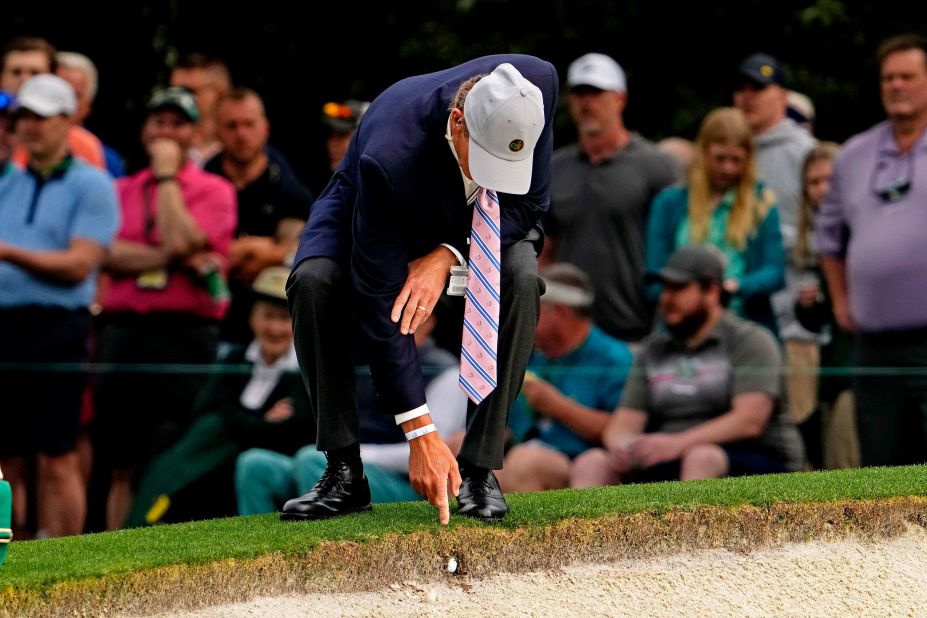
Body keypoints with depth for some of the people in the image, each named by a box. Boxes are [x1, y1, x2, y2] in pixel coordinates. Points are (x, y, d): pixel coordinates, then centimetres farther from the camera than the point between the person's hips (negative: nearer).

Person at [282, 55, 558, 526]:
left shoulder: (537, 82, -33)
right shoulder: (389, 156, -42)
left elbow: (531, 200, -17)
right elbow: (380, 299, -38)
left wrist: (447, 256, -34)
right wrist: (421, 433, -38)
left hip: (484, 222, 2)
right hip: (367, 213, -2)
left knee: (520, 280, -30)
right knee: (313, 281, -33)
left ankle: (478, 469, -19)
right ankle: (343, 472, -20)